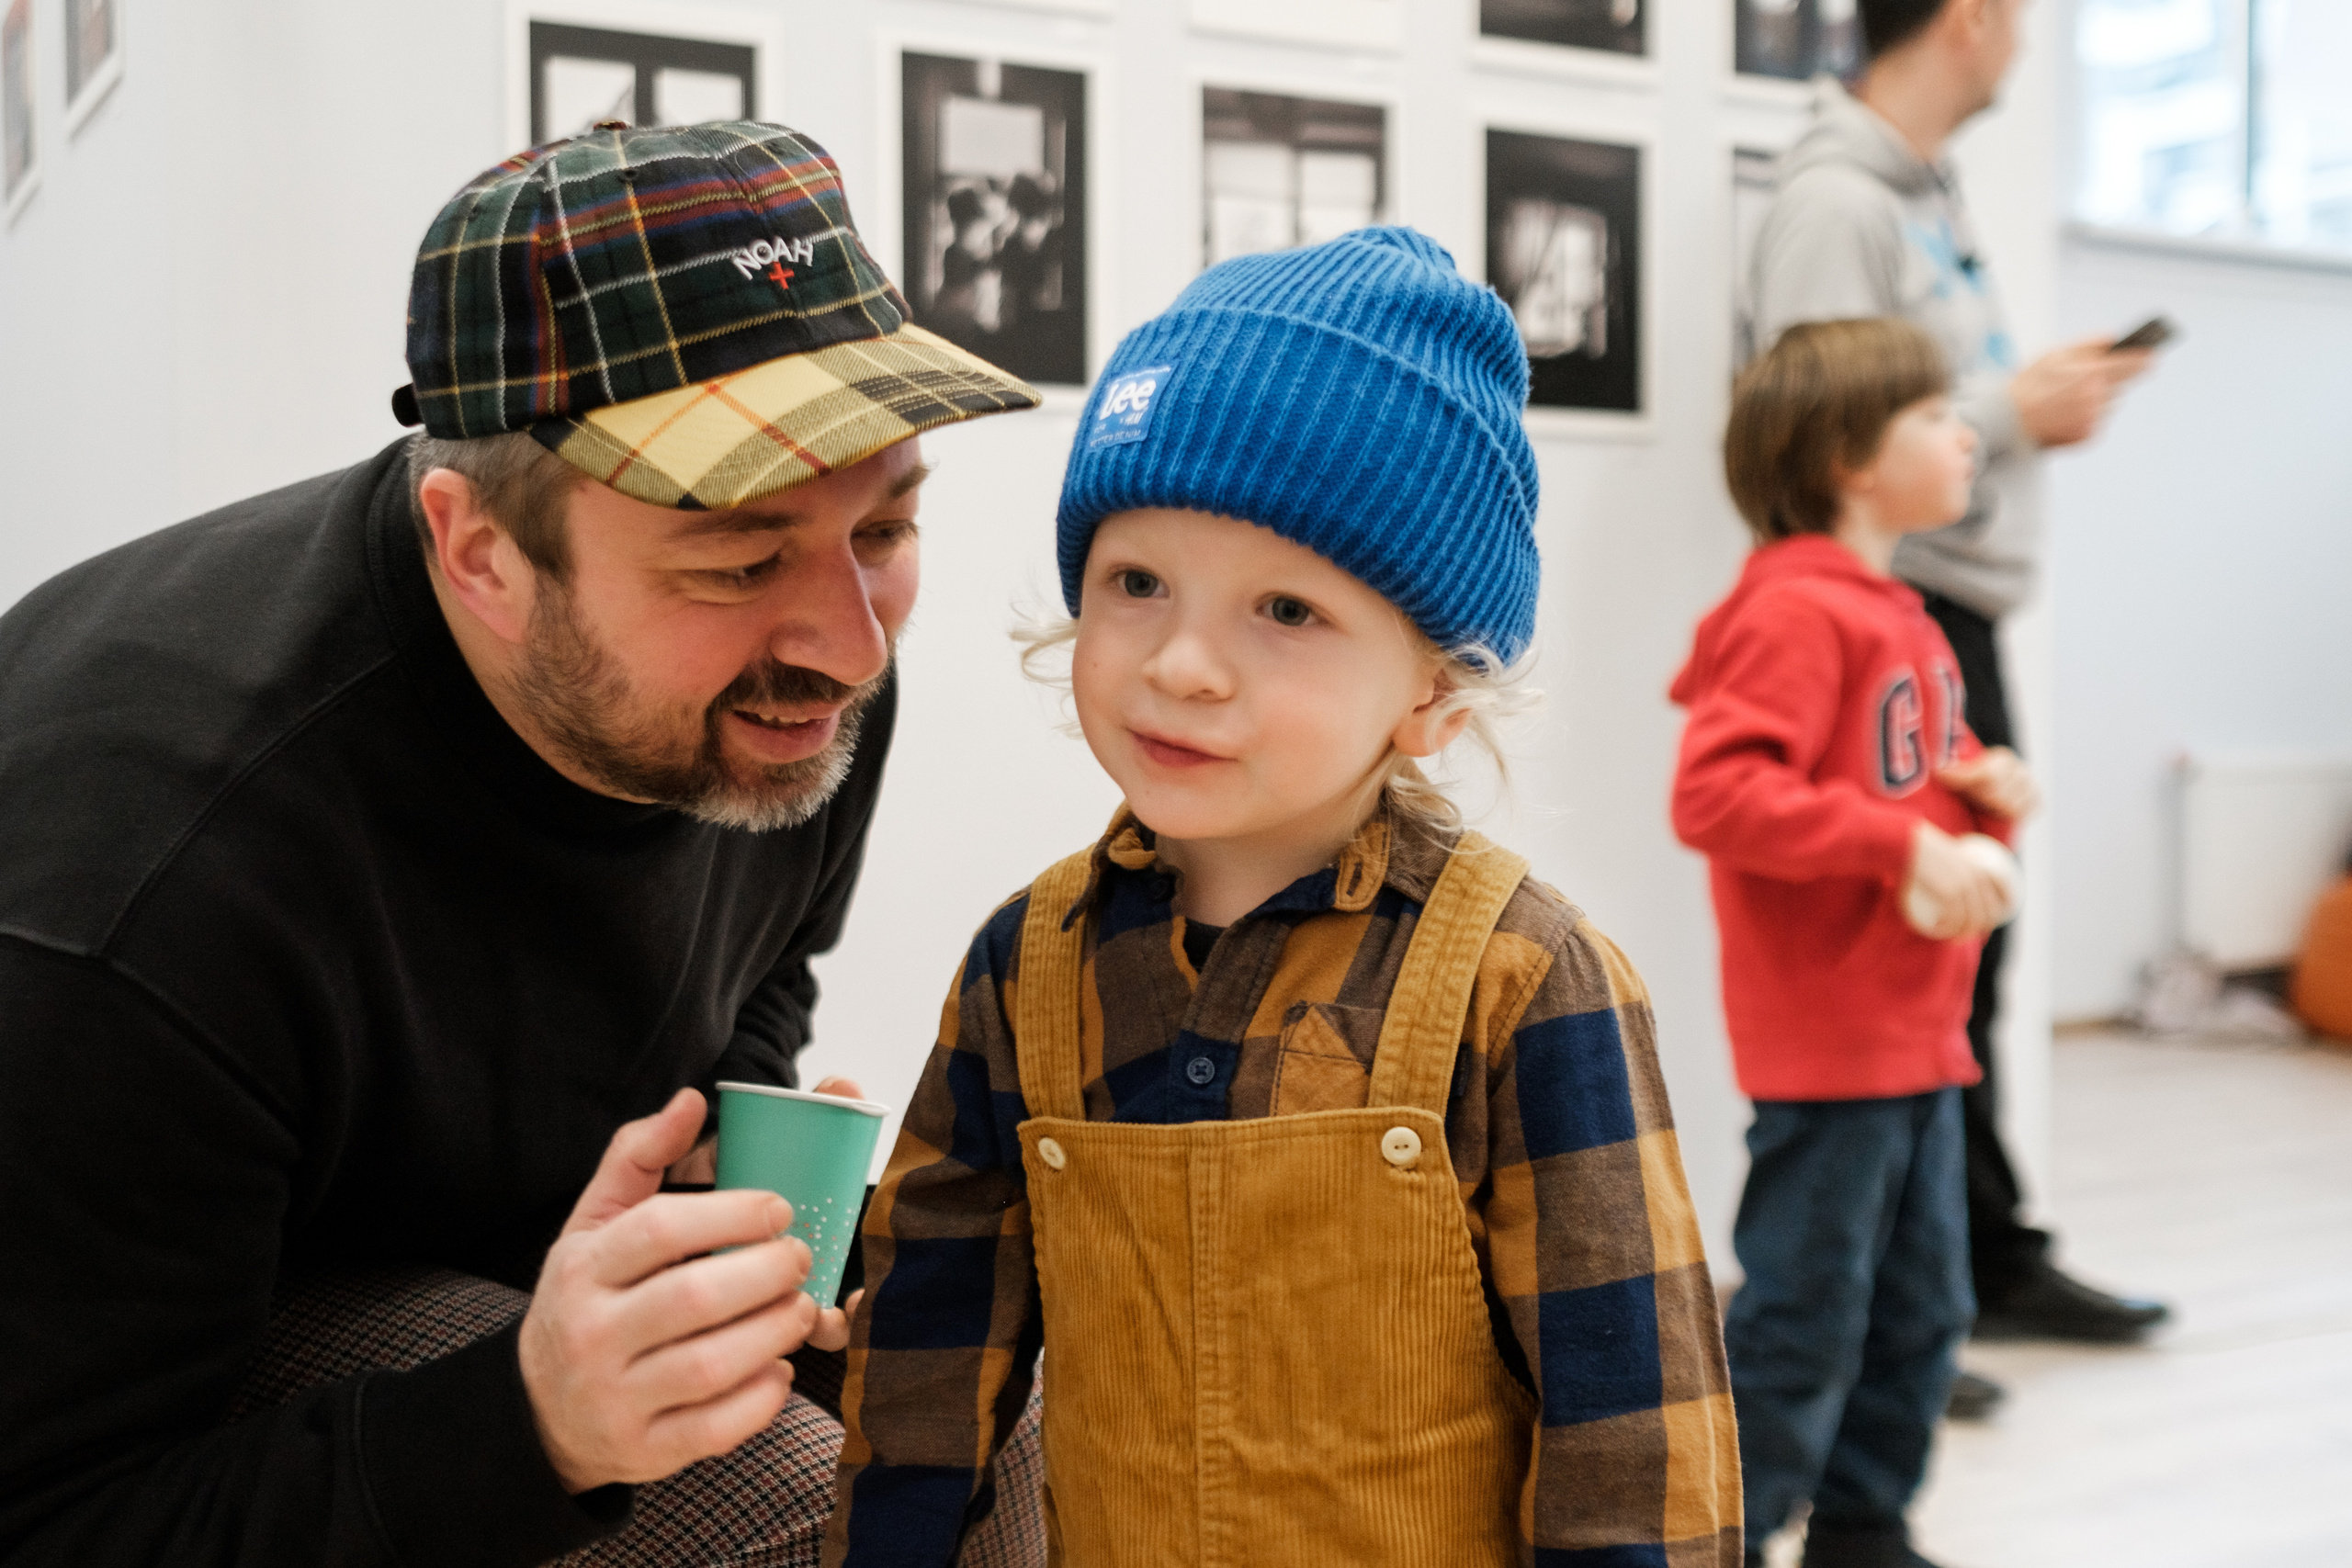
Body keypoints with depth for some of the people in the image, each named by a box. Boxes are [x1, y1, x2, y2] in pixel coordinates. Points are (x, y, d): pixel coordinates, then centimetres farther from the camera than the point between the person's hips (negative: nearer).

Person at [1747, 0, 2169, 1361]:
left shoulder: (1934, 192, 17)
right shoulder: (1832, 202, -13)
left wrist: (2046, 393, 5)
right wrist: (2017, 411, -13)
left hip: (1962, 619, 10)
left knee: (1968, 954, 17)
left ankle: (1996, 1260, 30)